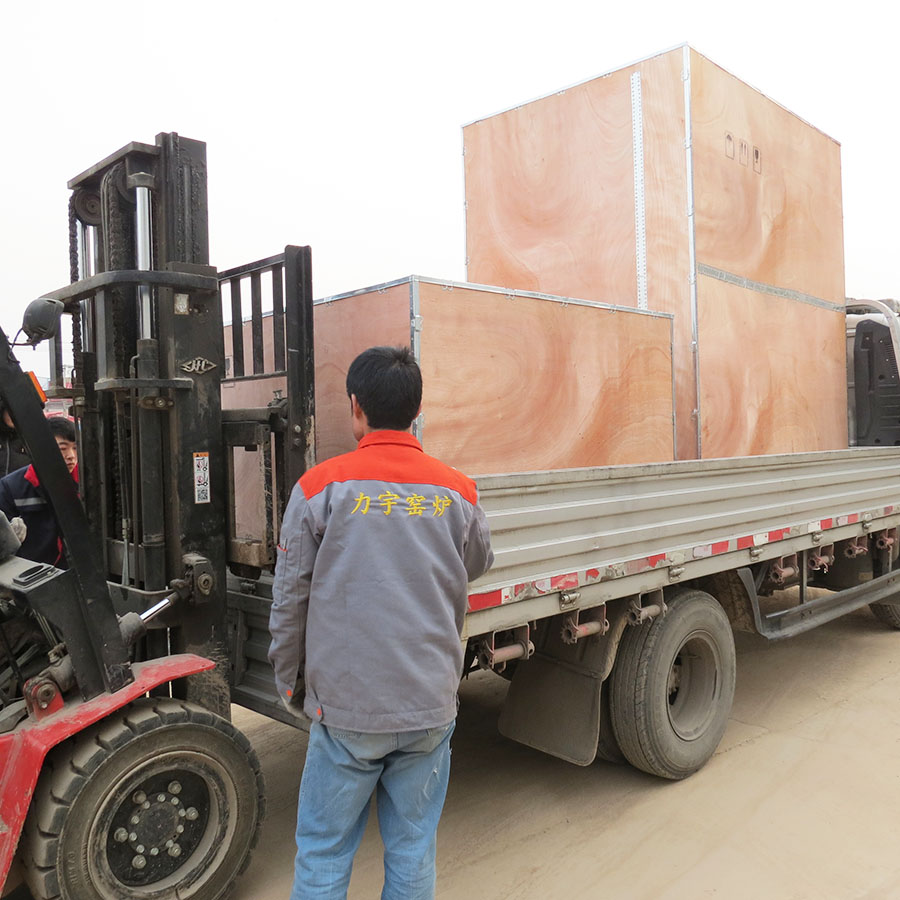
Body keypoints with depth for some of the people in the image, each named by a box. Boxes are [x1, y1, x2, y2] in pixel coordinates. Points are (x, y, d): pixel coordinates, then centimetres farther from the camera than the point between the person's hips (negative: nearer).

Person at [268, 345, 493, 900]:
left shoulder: (321, 487, -9)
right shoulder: (458, 492, -3)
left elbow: (290, 601, -3)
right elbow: (478, 566, 15)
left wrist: (290, 683, 11)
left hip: (345, 708, -2)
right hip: (430, 707, 2)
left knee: (323, 853, 14)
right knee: (414, 850, 16)